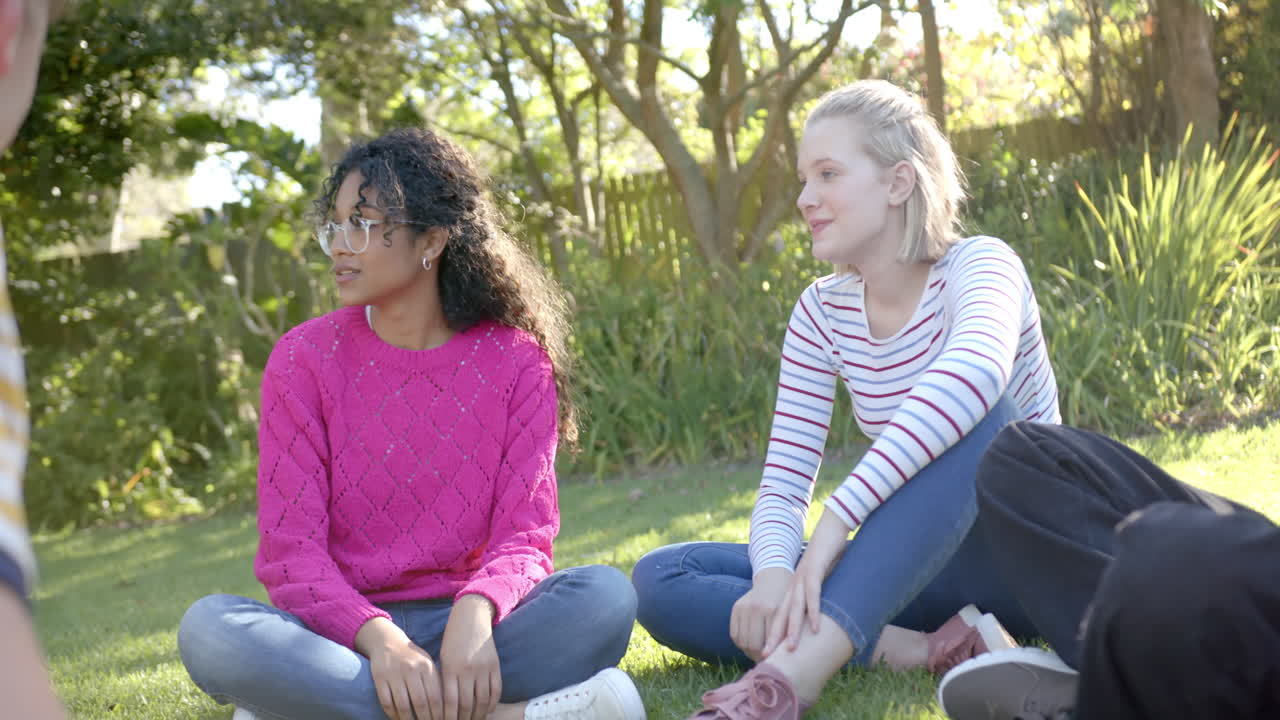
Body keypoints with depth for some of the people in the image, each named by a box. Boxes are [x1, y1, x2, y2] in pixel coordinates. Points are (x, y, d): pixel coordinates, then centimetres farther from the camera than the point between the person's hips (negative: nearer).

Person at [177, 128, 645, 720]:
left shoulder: (516, 361, 0)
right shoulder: (304, 358, -1)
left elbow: (522, 536, -5)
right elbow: (290, 548, -8)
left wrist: (474, 615, -29)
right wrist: (379, 638, -28)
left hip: (472, 625, 0)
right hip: (348, 630, 1)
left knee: (604, 594, -28)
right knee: (208, 627, -31)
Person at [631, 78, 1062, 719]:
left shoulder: (979, 266, -13)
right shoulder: (822, 313, 3)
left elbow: (975, 370, -38)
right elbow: (783, 484, -3)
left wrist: (837, 519, -45)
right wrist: (773, 574, -27)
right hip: (905, 571, 5)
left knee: (971, 411, -36)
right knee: (660, 581, -13)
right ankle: (919, 650, -29)